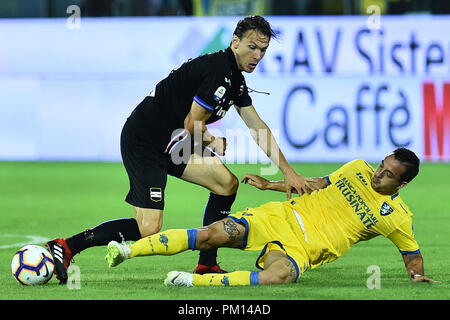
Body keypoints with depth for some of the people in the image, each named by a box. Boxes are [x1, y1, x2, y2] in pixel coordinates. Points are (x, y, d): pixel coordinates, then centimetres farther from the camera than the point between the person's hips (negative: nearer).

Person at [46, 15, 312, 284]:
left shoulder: (235, 79, 12)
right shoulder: (218, 70, -19)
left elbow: (258, 128, 18)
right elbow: (192, 125, -18)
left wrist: (289, 171, 15)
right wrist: (214, 143, 3)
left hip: (170, 144, 10)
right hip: (142, 142, -10)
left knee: (228, 183, 9)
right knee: (148, 229, -17)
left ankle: (207, 264, 14)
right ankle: (66, 247, -11)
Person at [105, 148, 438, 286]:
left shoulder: (398, 217, -1)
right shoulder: (359, 169, 9)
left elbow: (413, 255, 10)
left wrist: (418, 274, -11)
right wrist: (270, 184, 19)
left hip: (302, 249, -3)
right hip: (281, 217, 4)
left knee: (279, 276, -39)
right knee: (210, 235, -15)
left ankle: (193, 281, -41)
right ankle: (128, 250, -10)